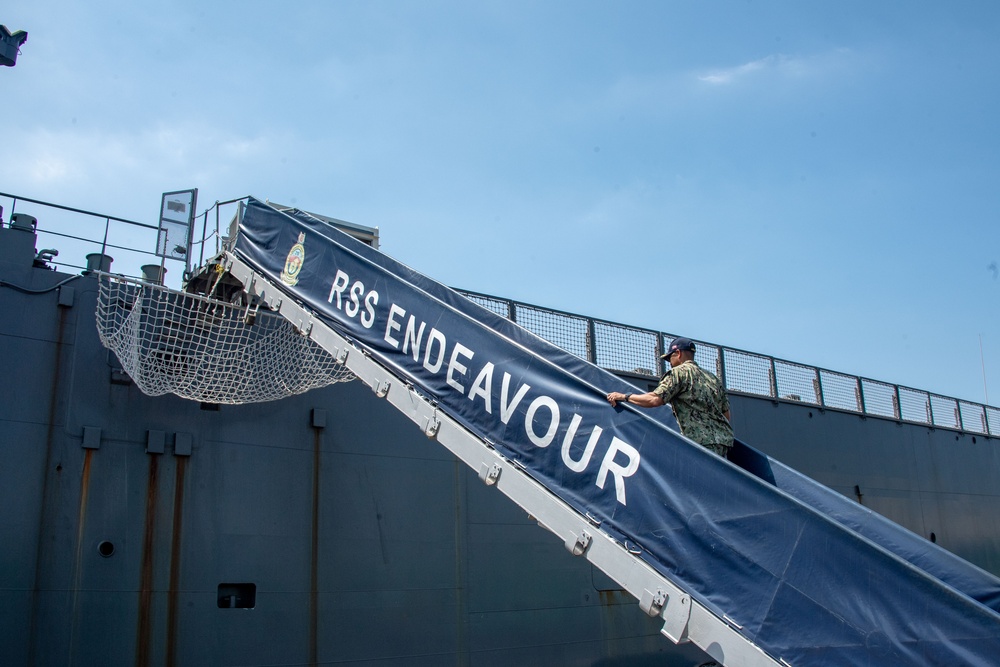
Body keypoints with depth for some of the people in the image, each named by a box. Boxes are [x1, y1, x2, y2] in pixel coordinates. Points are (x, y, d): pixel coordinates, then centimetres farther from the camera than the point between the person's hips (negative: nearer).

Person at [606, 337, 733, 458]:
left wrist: (624, 397, -3)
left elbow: (655, 399, -11)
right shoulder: (713, 378, 23)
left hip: (704, 441, -8)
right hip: (725, 439, 8)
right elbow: (726, 414, 21)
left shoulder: (679, 371, 0)